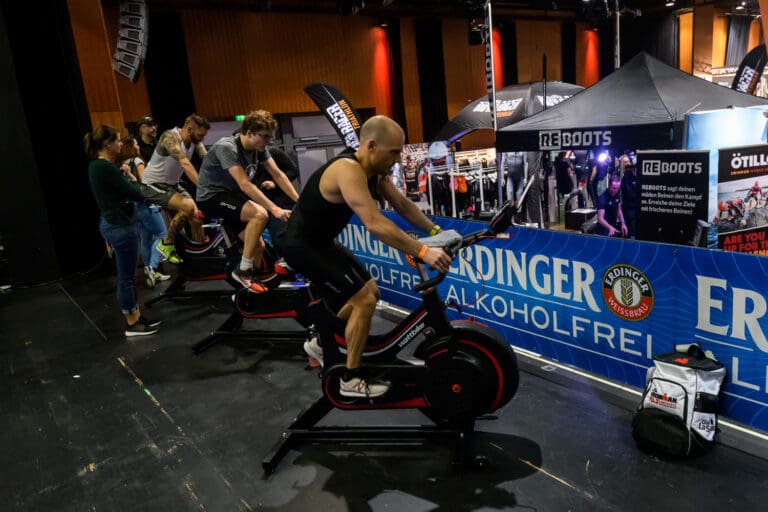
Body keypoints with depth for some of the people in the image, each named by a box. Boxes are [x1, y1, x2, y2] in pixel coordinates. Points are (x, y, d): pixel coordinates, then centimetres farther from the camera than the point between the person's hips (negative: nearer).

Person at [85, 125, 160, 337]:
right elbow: (136, 194, -19)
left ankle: (136, 316, 27)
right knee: (127, 277, 1)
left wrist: (124, 175, 0)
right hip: (120, 226, -10)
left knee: (127, 275, 17)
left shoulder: (97, 165, 11)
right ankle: (132, 324, 13)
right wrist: (132, 177, -1)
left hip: (113, 224, 10)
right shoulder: (106, 167, -20)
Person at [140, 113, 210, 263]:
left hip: (172, 184, 8)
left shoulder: (195, 140, -3)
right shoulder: (170, 137, -26)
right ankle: (166, 244, -10)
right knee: (188, 207, -27)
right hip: (153, 185, -8)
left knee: (197, 213, -3)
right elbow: (185, 164, -38)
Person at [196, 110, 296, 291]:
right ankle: (243, 270, -17)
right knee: (260, 214, -30)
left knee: (259, 245, 3)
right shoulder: (227, 147, -27)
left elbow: (278, 175, -5)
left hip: (232, 194, 8)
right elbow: (245, 185, -35)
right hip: (212, 197, -8)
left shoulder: (259, 147, -5)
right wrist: (275, 209, -39)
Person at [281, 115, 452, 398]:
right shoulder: (348, 170, -30)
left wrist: (435, 231, 1)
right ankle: (351, 380, 3)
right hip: (303, 246, -10)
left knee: (369, 291, 16)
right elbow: (375, 224, -40)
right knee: (364, 300, -12)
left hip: (322, 242, 10)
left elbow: (402, 204, 8)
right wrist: (423, 251, -41)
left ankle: (320, 343, 32)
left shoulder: (375, 170, 0)